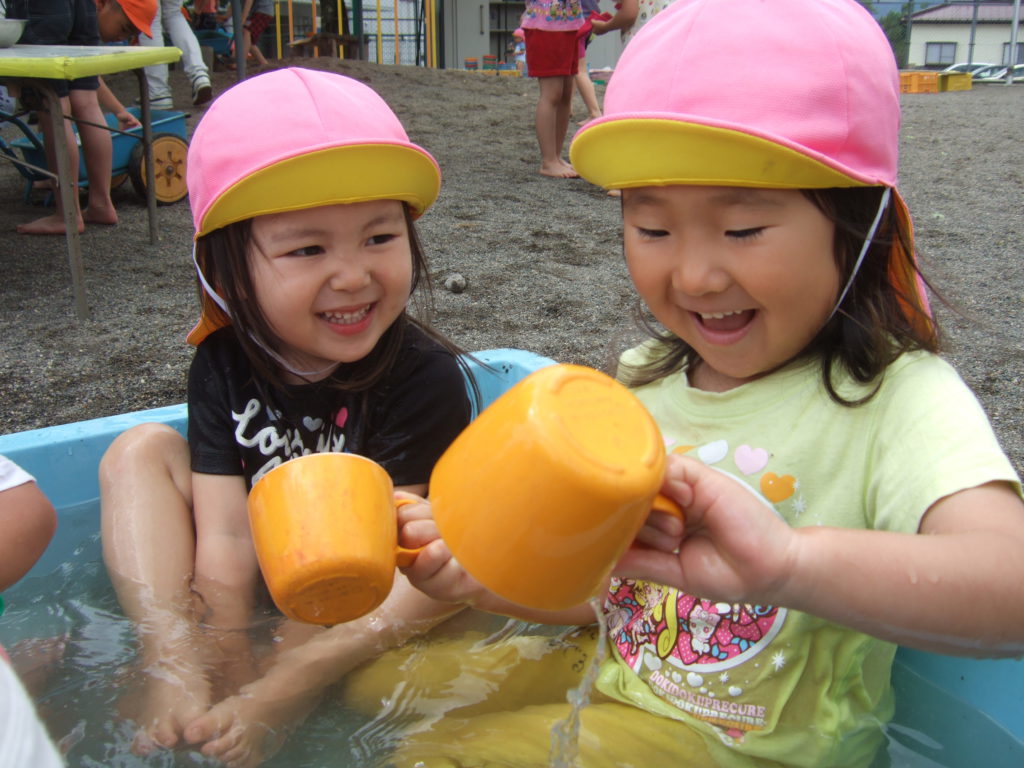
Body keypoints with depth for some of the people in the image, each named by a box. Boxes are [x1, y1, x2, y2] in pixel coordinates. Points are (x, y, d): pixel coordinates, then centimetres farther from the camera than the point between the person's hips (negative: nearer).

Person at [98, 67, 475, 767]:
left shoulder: (423, 378, -23)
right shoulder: (225, 365, -10)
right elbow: (226, 541, -15)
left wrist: (266, 698, -36)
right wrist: (220, 682, -28)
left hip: (369, 607, -4)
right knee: (141, 451, -6)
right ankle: (175, 668, -23)